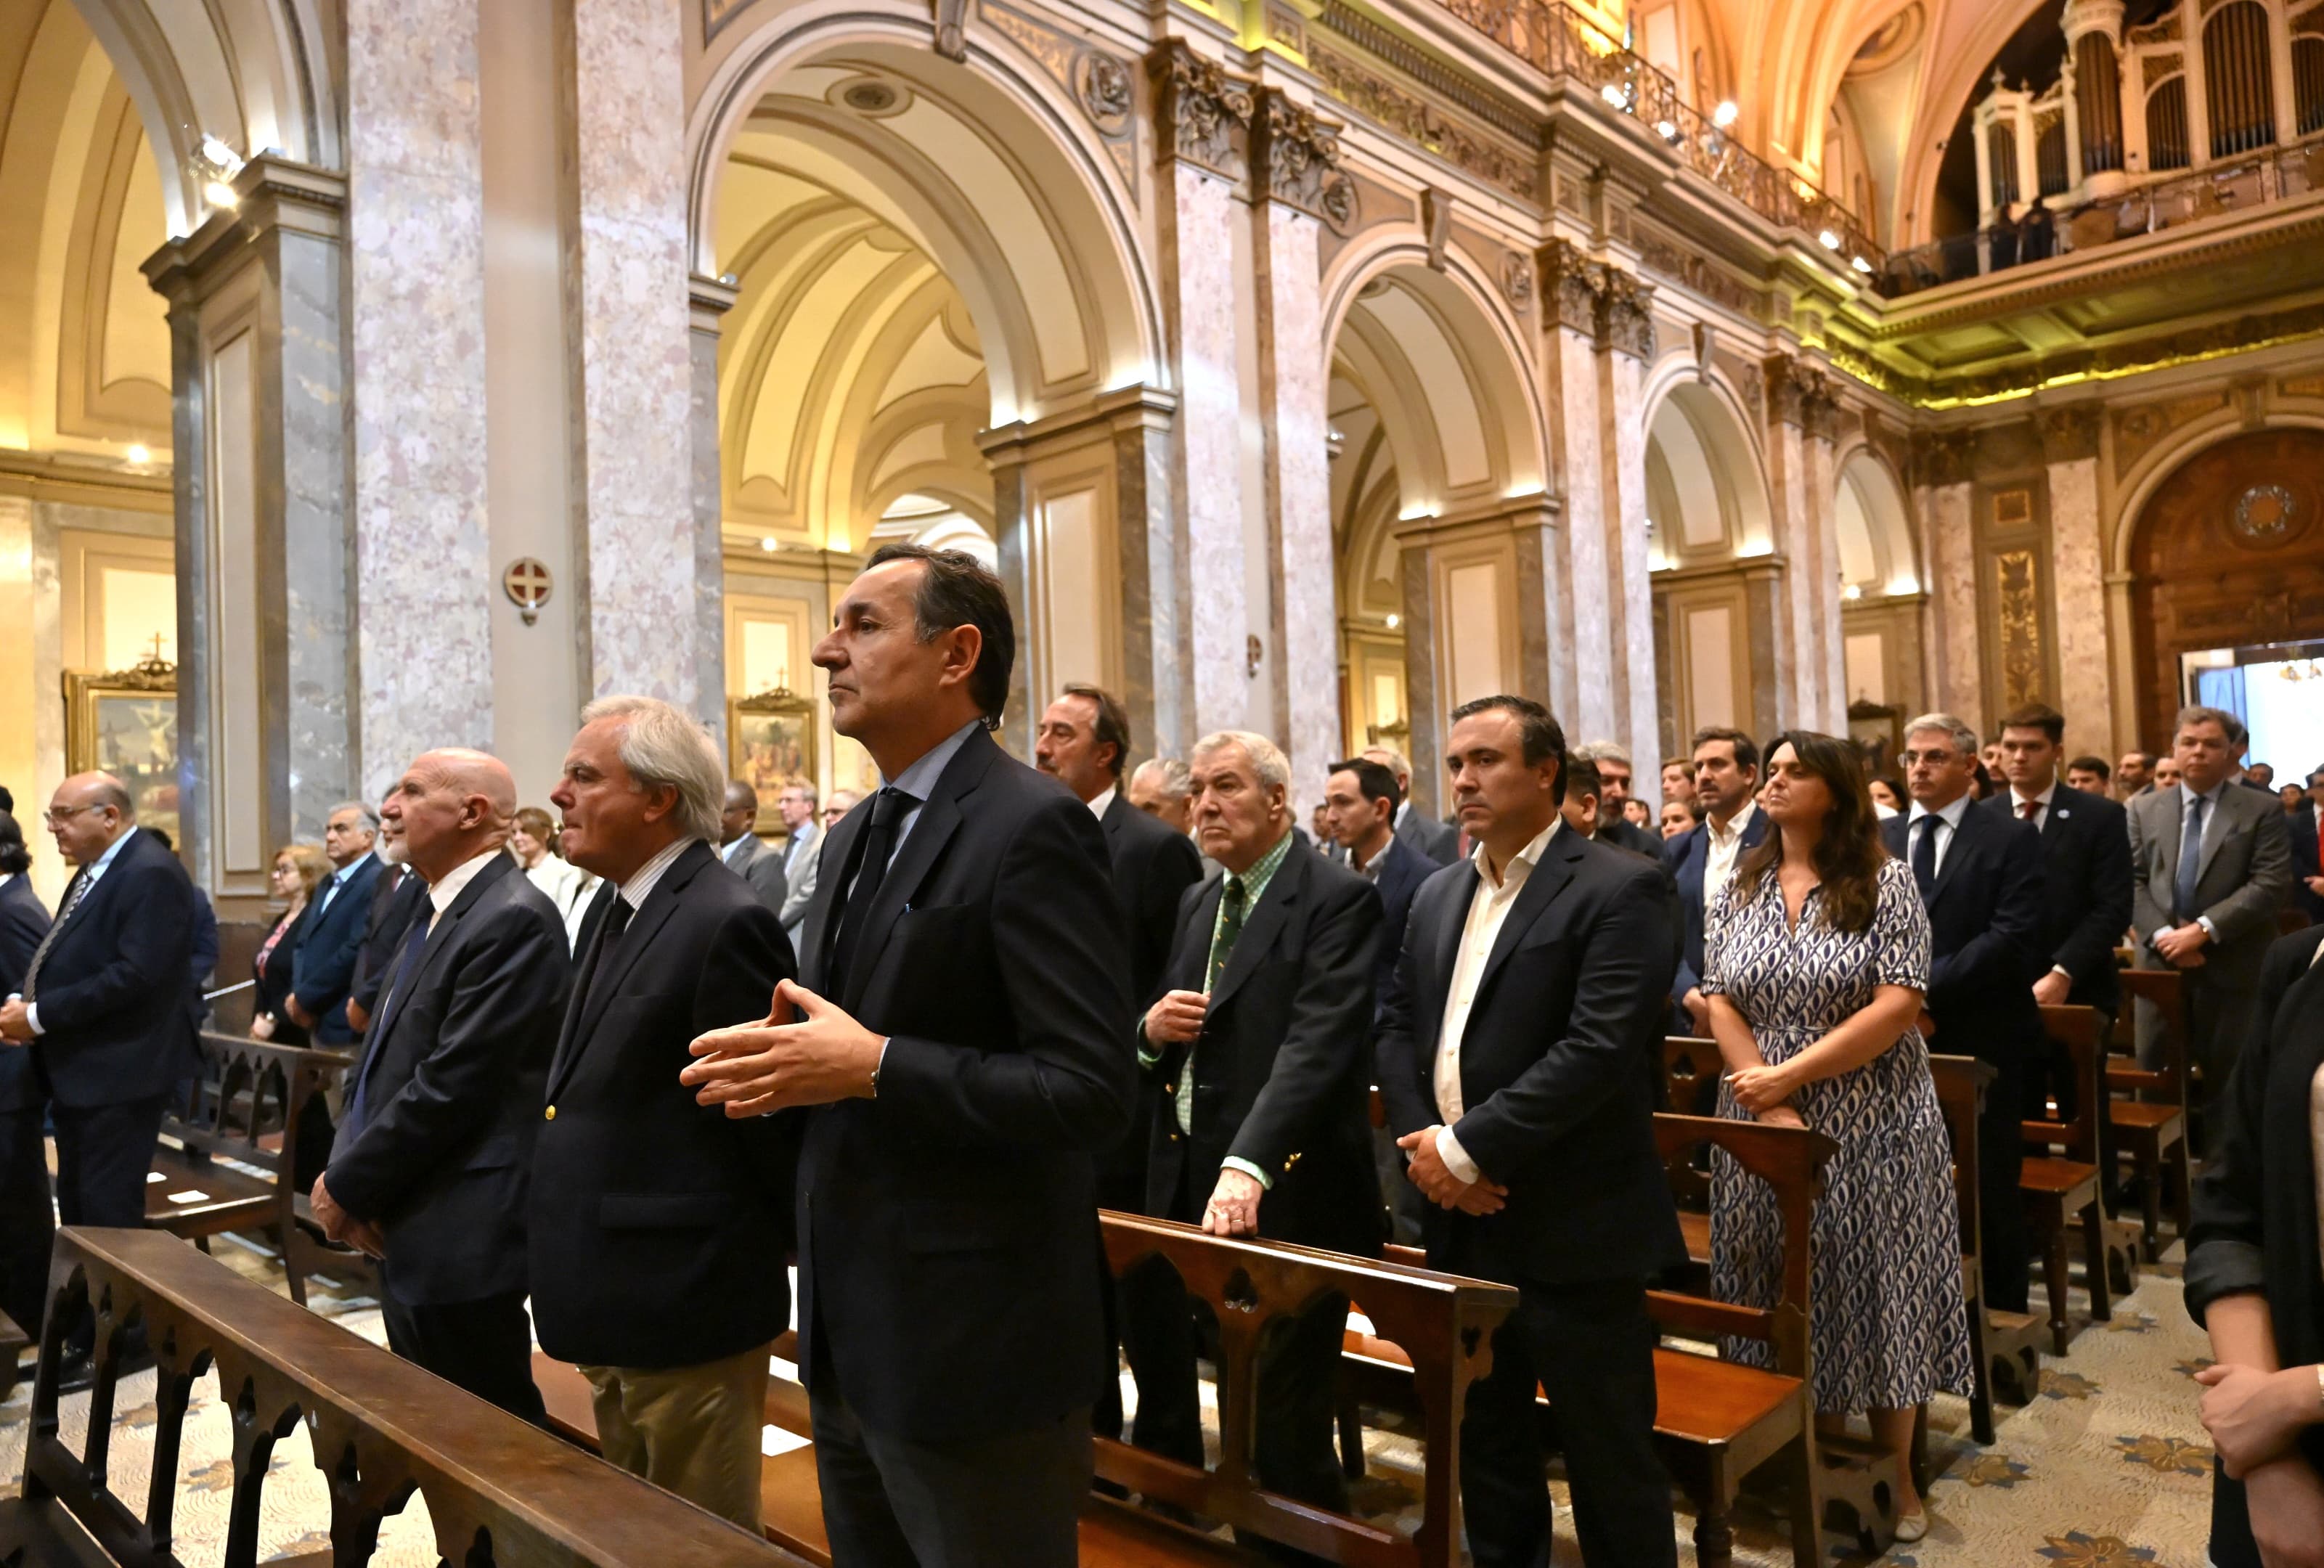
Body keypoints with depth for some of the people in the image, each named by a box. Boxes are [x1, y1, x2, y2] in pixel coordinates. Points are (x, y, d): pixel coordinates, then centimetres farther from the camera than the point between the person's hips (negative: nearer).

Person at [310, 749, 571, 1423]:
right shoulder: (438, 910, 12)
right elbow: (383, 1062, 15)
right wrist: (343, 1170, 1)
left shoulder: (514, 920, -19)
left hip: (462, 1238, -9)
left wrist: (349, 1188, -12)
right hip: (407, 1231, 10)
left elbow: (452, 1084, -22)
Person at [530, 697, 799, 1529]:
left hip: (684, 1308, -10)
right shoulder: (623, 914, 10)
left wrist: (787, 1244, -8)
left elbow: (770, 1114, -19)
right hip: (618, 1305, 10)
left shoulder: (727, 923, -22)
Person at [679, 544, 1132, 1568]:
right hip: (851, 1333, 9)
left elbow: (1093, 1091, -23)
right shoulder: (852, 838, 11)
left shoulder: (1033, 826, -17)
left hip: (972, 1346, -8)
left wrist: (874, 1066, -24)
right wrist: (780, 1068, 0)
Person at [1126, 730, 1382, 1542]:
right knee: (1164, 1399, 17)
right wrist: (1151, 1027, -3)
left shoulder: (1339, 898, -10)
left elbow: (1318, 1045, -23)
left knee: (1285, 1432, 2)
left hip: (1284, 1199, -7)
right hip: (1186, 1189, 7)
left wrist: (1250, 1165, -34)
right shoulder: (1196, 903, 14)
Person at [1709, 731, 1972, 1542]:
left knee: (1874, 1290, 7)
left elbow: (1898, 1005, -14)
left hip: (1871, 1128, -3)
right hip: (1766, 1123, 3)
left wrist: (1788, 1075, -16)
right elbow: (1720, 1002, -1)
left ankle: (1894, 1474, 24)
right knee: (1794, 1297, 10)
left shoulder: (1886, 881, -6)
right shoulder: (1738, 889, 4)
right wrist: (1770, 1105, -13)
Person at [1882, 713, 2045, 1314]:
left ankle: (2000, 1316, 21)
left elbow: (2015, 937, -12)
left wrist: (1930, 991, -17)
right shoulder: (1880, 838, 11)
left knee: (1987, 1189, 7)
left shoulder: (2011, 837, -2)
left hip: (1979, 1040, -3)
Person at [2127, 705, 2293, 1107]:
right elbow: (2132, 881, 4)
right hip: (2162, 962, 2)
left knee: (2231, 1083, 6)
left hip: (2233, 967, -2)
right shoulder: (2144, 809, 10)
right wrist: (2162, 935, -11)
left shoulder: (2261, 809, 1)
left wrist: (2204, 929, -16)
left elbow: (2272, 884, -9)